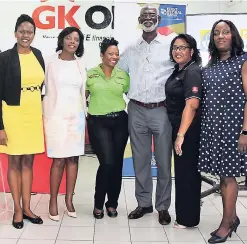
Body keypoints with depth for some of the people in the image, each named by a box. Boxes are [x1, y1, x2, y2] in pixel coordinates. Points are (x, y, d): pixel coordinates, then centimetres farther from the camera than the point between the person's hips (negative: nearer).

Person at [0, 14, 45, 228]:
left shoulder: (38, 55, 7)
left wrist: (44, 115, 13)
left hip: (34, 114, 4)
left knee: (28, 162, 11)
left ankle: (27, 208, 21)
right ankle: (18, 209, 18)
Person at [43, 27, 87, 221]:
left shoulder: (81, 64, 9)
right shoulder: (52, 62, 0)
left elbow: (83, 91, 13)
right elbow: (47, 90, 0)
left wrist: (85, 115, 10)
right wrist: (46, 117, -3)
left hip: (77, 116, 3)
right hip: (57, 115, -3)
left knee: (73, 158, 4)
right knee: (59, 160, -4)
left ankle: (69, 199, 16)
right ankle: (53, 201, 8)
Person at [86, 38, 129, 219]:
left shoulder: (123, 75, 6)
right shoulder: (91, 74, 2)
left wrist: (129, 110, 4)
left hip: (120, 122, 3)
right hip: (98, 123, -3)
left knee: (117, 164, 5)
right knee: (107, 163, -13)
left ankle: (112, 204, 21)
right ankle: (98, 204, 6)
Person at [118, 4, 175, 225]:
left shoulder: (171, 43, 2)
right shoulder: (131, 50, 11)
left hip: (162, 111, -3)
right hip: (137, 111, 3)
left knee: (163, 161, 4)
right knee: (140, 160, 9)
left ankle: (163, 206, 16)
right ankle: (144, 203, 22)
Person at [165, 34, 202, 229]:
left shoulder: (192, 72, -17)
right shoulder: (179, 71, 11)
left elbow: (192, 105, -27)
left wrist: (181, 134, -30)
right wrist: (178, 132, 14)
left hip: (188, 130, -9)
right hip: (178, 127, 9)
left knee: (187, 171, 0)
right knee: (182, 170, 18)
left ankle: (188, 218, 13)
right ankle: (185, 213, 34)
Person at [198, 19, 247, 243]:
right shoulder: (210, 65, 13)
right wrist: (204, 125, 6)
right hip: (212, 126, 5)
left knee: (228, 175, 0)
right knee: (222, 174, 10)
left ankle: (226, 224, 10)